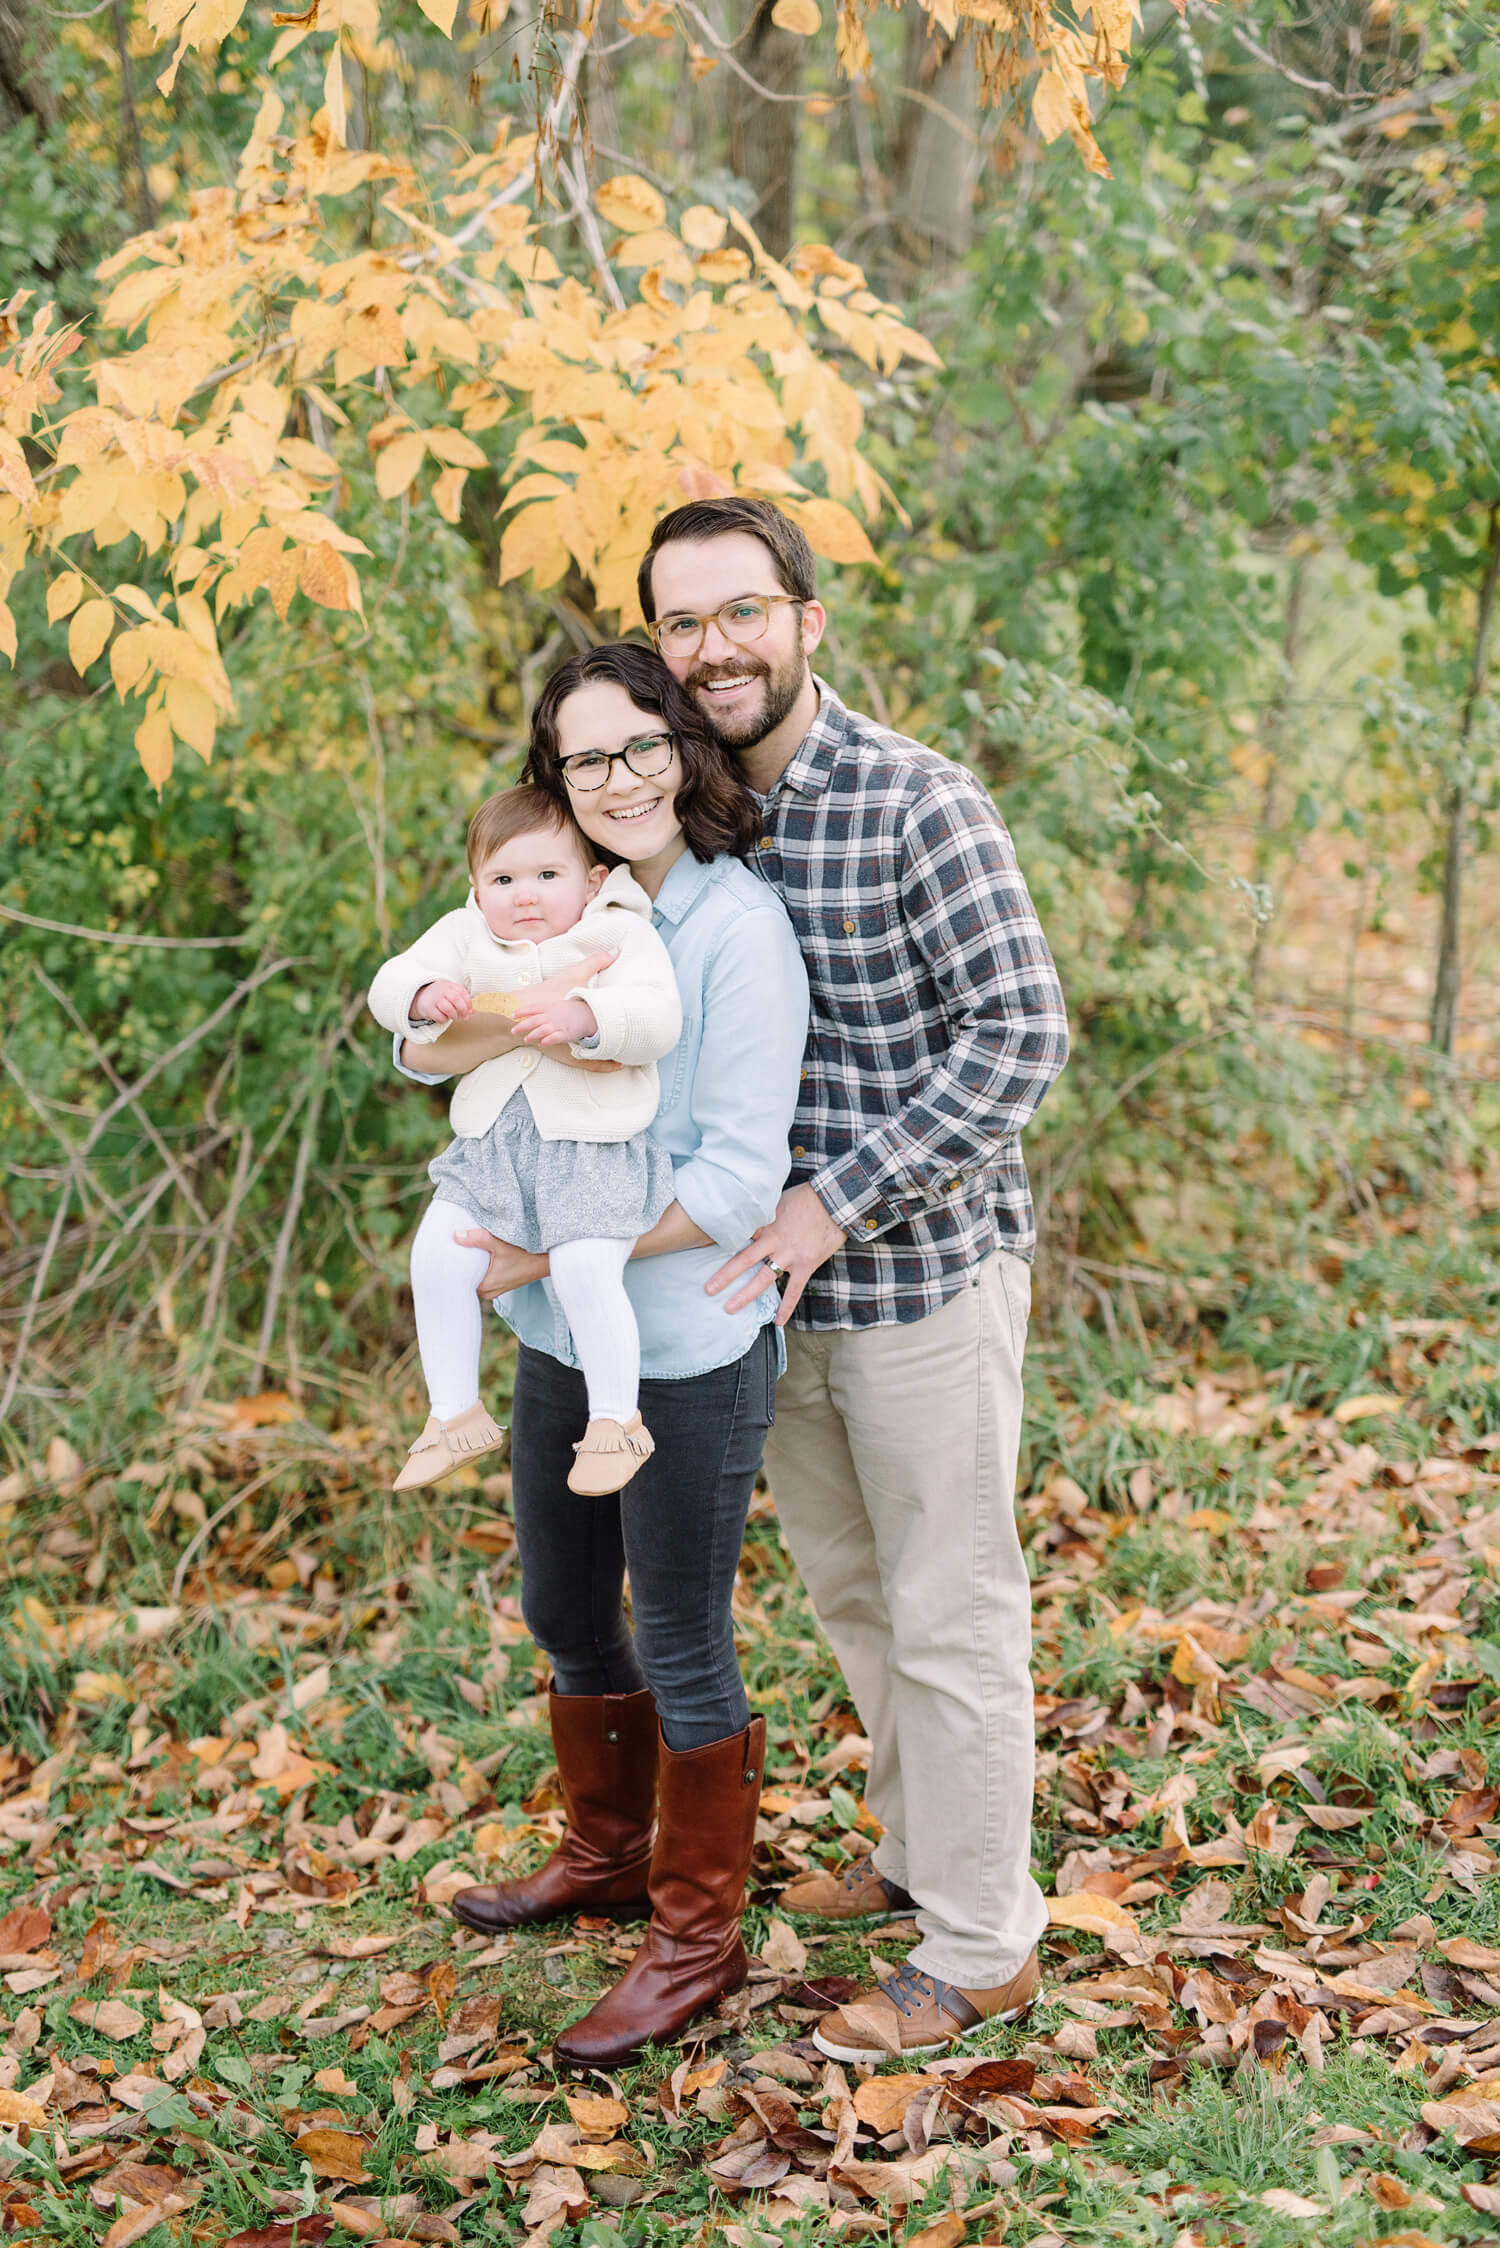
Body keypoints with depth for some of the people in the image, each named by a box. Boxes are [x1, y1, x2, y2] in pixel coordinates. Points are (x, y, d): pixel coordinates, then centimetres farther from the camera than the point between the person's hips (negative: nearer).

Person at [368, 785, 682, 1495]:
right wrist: (424, 996, -17)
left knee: (585, 1269, -22)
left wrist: (582, 1016, -29)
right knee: (438, 1257, -8)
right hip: (493, 1143, 5)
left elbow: (658, 1019, -14)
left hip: (593, 1147, -5)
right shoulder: (463, 936, 11)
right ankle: (455, 1411, 10)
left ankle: (616, 1419, -2)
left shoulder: (622, 935, -1)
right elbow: (388, 987, 5)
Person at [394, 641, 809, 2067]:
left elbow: (734, 1181, -19)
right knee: (566, 1614, 22)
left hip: (688, 1345, -7)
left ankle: (697, 1937, 23)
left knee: (681, 1650, 5)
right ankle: (607, 1856, 44)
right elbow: (419, 1047, -4)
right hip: (558, 1335, 7)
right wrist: (519, 1023, -25)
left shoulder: (738, 925, -15)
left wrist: (555, 1251, -17)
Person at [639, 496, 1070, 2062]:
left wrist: (839, 1200, -23)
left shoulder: (916, 802, -17)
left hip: (924, 1271, -7)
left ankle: (979, 1949, 19)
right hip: (778, 1284, 7)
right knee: (847, 1591, 22)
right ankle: (918, 1847, 42)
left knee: (948, 1615, 4)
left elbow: (1019, 1036, -20)